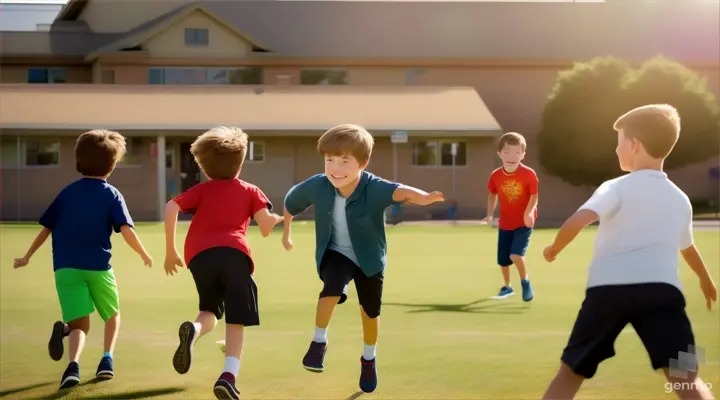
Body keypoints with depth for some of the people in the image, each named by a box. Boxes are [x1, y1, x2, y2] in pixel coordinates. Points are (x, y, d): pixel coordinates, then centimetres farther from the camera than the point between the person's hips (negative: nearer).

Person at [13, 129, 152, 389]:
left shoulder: (66, 193, 10)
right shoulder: (111, 194, 0)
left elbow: (46, 229, 14)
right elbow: (126, 231, -10)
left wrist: (27, 257, 25)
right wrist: (143, 254, 6)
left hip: (65, 267, 2)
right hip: (98, 266, -2)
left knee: (80, 323, 1)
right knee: (112, 315, 23)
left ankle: (73, 365, -29)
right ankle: (107, 360, 4)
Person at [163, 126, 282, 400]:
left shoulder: (201, 190, 24)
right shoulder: (250, 191, 21)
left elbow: (171, 209, 8)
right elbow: (265, 224, 6)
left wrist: (170, 251, 13)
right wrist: (279, 219, 30)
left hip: (200, 255, 2)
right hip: (234, 253, -2)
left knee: (211, 310, 22)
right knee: (236, 321, -1)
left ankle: (194, 329, -13)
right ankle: (228, 375, -22)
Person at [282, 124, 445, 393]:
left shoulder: (374, 188, -34)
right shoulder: (315, 186, -24)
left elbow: (398, 191, -57)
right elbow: (290, 203, -2)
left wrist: (422, 197, -79)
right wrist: (286, 234, 14)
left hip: (369, 257, 0)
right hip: (335, 253, 0)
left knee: (370, 311, 14)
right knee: (333, 286, -30)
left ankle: (369, 358, 42)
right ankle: (319, 342, -10)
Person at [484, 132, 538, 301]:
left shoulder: (529, 174, -18)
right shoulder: (496, 176, -8)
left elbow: (534, 196, -11)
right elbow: (492, 194, 9)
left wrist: (529, 213, -28)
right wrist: (490, 214, -1)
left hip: (524, 222, -4)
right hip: (505, 223, 4)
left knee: (516, 254, -21)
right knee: (503, 260, 10)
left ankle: (525, 282, 5)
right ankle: (506, 287, 35)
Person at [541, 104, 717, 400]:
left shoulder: (617, 188, 8)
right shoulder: (680, 199, 23)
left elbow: (576, 222, -10)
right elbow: (687, 247, 43)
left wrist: (554, 249, 12)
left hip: (609, 289, -2)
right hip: (661, 289, 2)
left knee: (570, 374, 14)